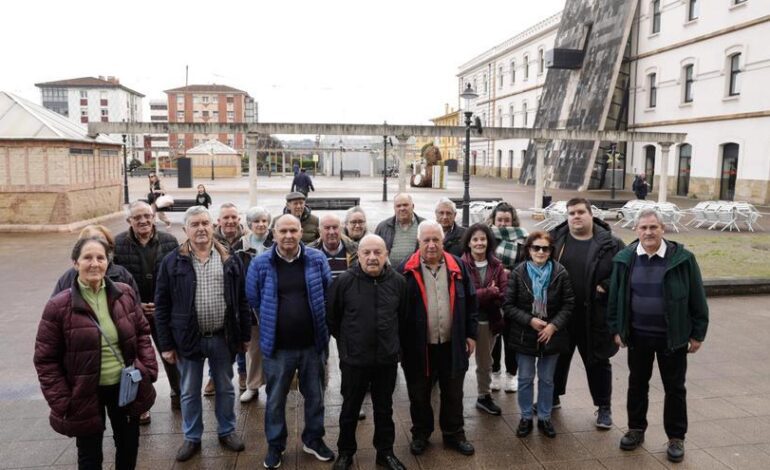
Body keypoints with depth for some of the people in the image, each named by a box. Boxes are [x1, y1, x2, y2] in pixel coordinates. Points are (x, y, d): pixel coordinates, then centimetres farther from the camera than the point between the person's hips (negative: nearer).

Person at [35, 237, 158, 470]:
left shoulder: (125, 294, -4)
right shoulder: (59, 306, -15)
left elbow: (142, 332, 6)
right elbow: (46, 359, -10)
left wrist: (148, 369, -5)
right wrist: (62, 402, -13)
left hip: (126, 386, 3)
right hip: (85, 394, -3)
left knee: (129, 445, 20)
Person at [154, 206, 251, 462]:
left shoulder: (230, 259, -1)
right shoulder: (172, 261, -5)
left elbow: (241, 300, 3)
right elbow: (162, 306, -3)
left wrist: (245, 335, 2)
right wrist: (166, 344, -5)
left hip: (223, 337, 1)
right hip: (188, 338, -1)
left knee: (225, 388, 16)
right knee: (190, 392, 14)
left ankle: (227, 431, 35)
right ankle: (192, 438, 32)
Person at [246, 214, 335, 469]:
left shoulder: (317, 260, -5)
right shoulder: (260, 264, -7)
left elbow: (329, 296, 5)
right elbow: (253, 300, 4)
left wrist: (320, 327, 6)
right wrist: (273, 325, 10)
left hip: (312, 343, 1)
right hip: (277, 345, -1)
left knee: (315, 395, 16)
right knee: (275, 399, 13)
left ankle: (313, 439, 36)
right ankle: (275, 445, 33)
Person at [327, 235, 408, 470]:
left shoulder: (398, 281, -5)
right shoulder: (344, 281, -13)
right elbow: (331, 318, -1)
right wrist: (347, 341, 7)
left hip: (387, 359, 2)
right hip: (354, 359, -2)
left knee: (384, 409, 18)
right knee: (350, 409, 14)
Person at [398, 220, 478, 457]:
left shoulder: (458, 266, 0)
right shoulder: (407, 269, -8)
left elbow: (470, 302, 7)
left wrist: (471, 334, 6)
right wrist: (400, 342, -5)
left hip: (452, 344, 2)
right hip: (418, 346, -2)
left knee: (453, 394, 16)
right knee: (419, 394, 13)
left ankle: (454, 434, 34)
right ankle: (421, 434, 34)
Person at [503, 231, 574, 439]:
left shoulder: (560, 273, -7)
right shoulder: (518, 273, -9)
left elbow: (568, 304, -3)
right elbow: (508, 305, -8)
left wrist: (554, 325, -15)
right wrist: (530, 320, -18)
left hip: (551, 335, 1)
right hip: (524, 335, -1)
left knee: (547, 379, 14)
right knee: (525, 379, 11)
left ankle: (544, 418, 30)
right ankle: (526, 417, 28)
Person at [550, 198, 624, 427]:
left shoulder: (610, 244, -6)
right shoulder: (555, 239, -1)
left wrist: (605, 287, -12)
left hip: (595, 316, -2)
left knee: (597, 361, 11)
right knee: (558, 357, 18)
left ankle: (604, 407, 27)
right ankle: (552, 397, 36)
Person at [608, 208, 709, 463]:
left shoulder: (682, 258, -10)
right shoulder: (625, 259, -3)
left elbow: (697, 299, -4)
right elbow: (615, 297, 4)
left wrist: (697, 334, -3)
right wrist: (616, 329, 3)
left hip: (673, 337, -2)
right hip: (637, 335, 2)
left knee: (674, 388, 10)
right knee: (637, 384, 15)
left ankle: (676, 437, 26)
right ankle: (636, 429, 32)